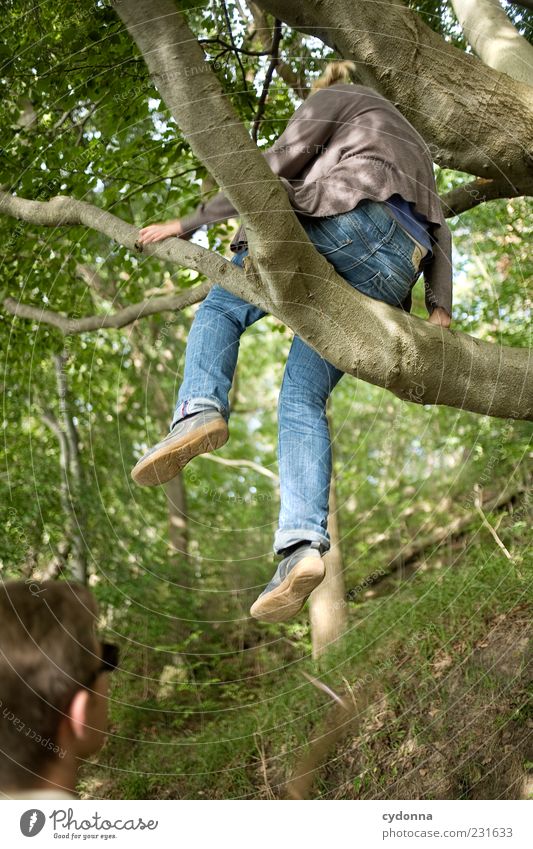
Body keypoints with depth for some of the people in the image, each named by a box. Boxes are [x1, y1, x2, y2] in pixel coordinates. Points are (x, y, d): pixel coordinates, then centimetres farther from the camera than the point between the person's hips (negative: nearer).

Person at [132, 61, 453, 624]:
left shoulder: (329, 99, 24)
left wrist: (186, 224, 12)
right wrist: (440, 311, 14)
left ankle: (199, 409, -27)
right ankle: (302, 545, -21)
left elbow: (272, 170, 8)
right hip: (393, 272, 6)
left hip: (349, 221, -6)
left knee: (223, 304, 5)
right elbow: (439, 229, 27)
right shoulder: (411, 142, 43)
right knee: (302, 400, -1)